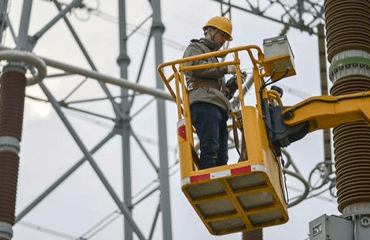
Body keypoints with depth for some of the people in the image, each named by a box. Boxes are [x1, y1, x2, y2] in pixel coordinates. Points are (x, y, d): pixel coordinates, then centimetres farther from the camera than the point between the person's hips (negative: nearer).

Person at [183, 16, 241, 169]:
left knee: (221, 156, -8)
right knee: (210, 147, -25)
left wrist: (232, 85, 14)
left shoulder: (213, 59, 41)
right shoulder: (194, 48, 17)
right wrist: (225, 69, -6)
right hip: (204, 104, -9)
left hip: (219, 109, 9)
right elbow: (194, 67, -8)